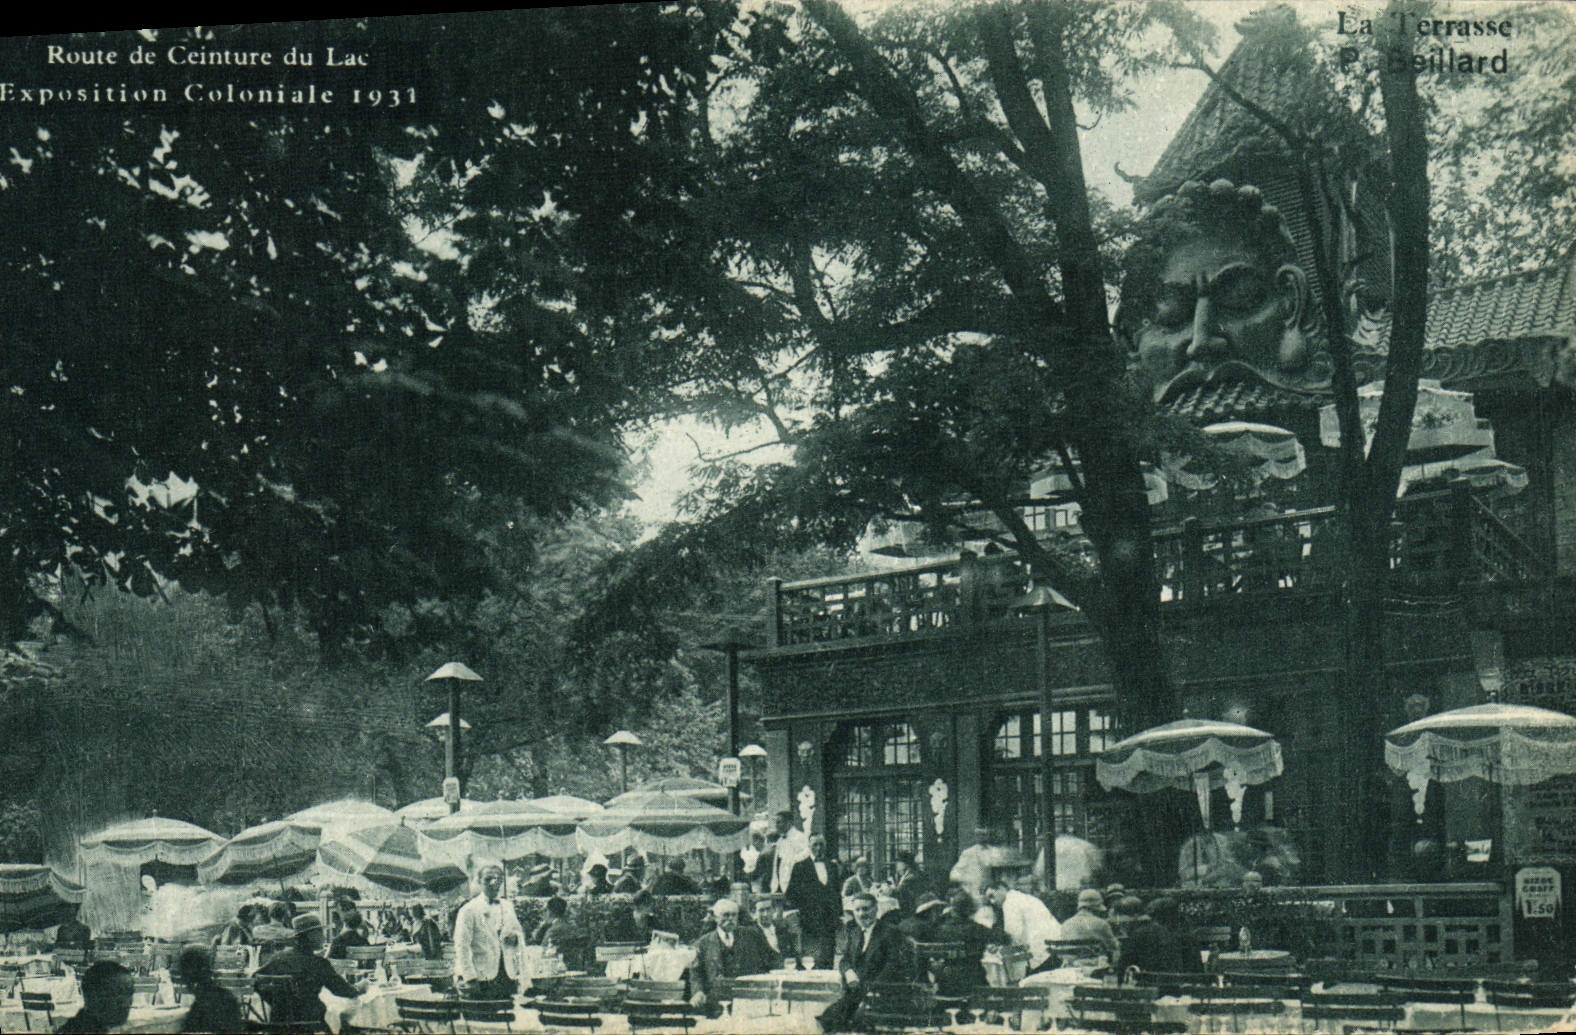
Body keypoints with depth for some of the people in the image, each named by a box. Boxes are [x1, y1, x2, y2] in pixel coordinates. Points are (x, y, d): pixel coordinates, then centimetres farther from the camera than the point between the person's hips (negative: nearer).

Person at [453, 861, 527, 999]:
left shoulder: (507, 906, 16)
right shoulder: (469, 910, -2)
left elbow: (521, 936, 23)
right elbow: (461, 947, -7)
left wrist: (515, 937, -2)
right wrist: (470, 978, -14)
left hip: (507, 976, 5)